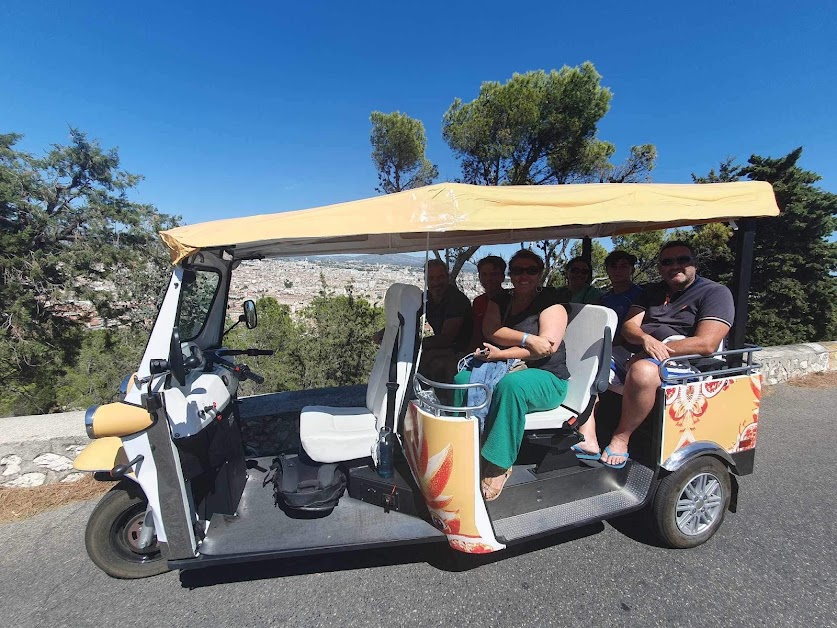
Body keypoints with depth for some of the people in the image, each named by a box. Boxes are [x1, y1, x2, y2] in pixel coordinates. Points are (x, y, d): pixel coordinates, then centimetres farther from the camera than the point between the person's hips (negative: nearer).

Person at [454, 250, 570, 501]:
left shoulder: (550, 301, -1)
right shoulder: (500, 300, 13)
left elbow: (549, 345, -15)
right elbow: (490, 331, -6)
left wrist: (502, 353, -21)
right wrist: (527, 338, -22)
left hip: (545, 377, -4)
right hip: (501, 369, 5)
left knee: (510, 384, -37)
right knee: (463, 379, -22)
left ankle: (499, 465, -25)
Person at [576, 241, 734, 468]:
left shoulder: (715, 292, 3)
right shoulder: (652, 292, 21)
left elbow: (707, 344, -12)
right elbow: (628, 326, 6)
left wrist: (653, 352, -16)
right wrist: (646, 340, -18)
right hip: (634, 355, 6)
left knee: (642, 371, -39)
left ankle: (620, 439, -19)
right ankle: (587, 439, -22)